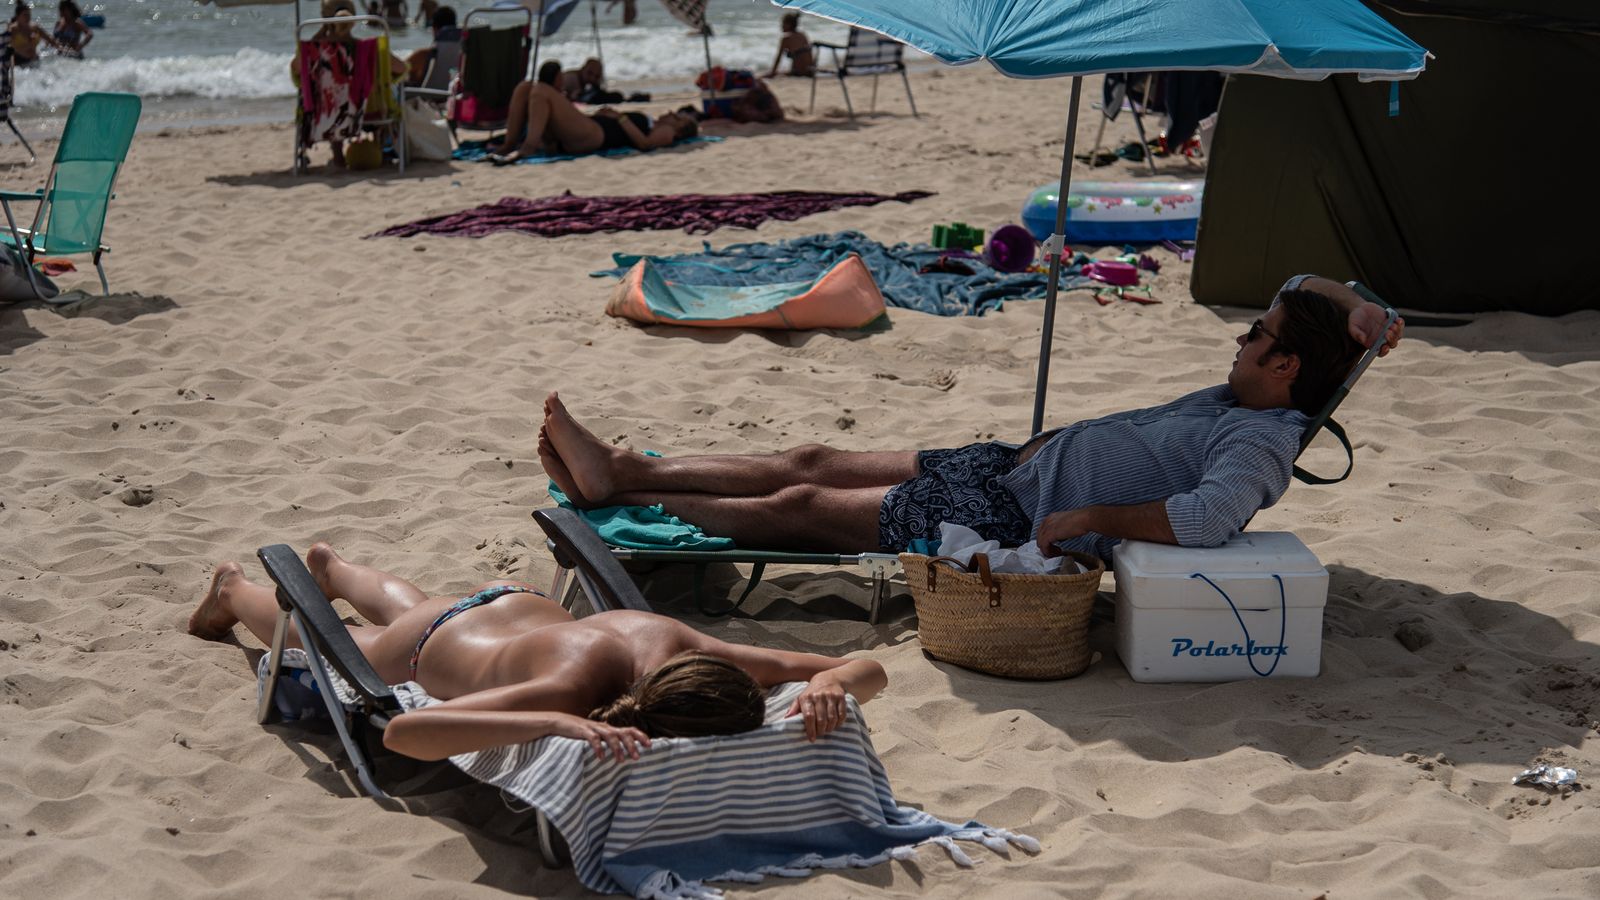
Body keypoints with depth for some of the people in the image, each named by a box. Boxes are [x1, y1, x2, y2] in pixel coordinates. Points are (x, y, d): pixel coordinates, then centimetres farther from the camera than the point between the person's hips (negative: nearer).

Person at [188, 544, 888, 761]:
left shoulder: (686, 648, -40)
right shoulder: (571, 683, -52)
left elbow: (870, 671, -34)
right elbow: (403, 733, -60)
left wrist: (825, 684, -59)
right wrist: (560, 723, -71)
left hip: (523, 607, 4)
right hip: (433, 648, -4)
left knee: (405, 608, 41)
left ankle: (330, 565, 71)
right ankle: (233, 589, 61)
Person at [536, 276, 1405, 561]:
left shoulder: (1261, 441, -19)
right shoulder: (1238, 397, 8)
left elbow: (1205, 517, -39)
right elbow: (1301, 283, 23)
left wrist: (1093, 519, -32)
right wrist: (1356, 307, 4)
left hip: (1021, 520, -10)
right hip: (1015, 465, 10)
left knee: (800, 507, -3)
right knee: (812, 463, 9)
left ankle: (626, 500, 11)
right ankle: (625, 470, 16)